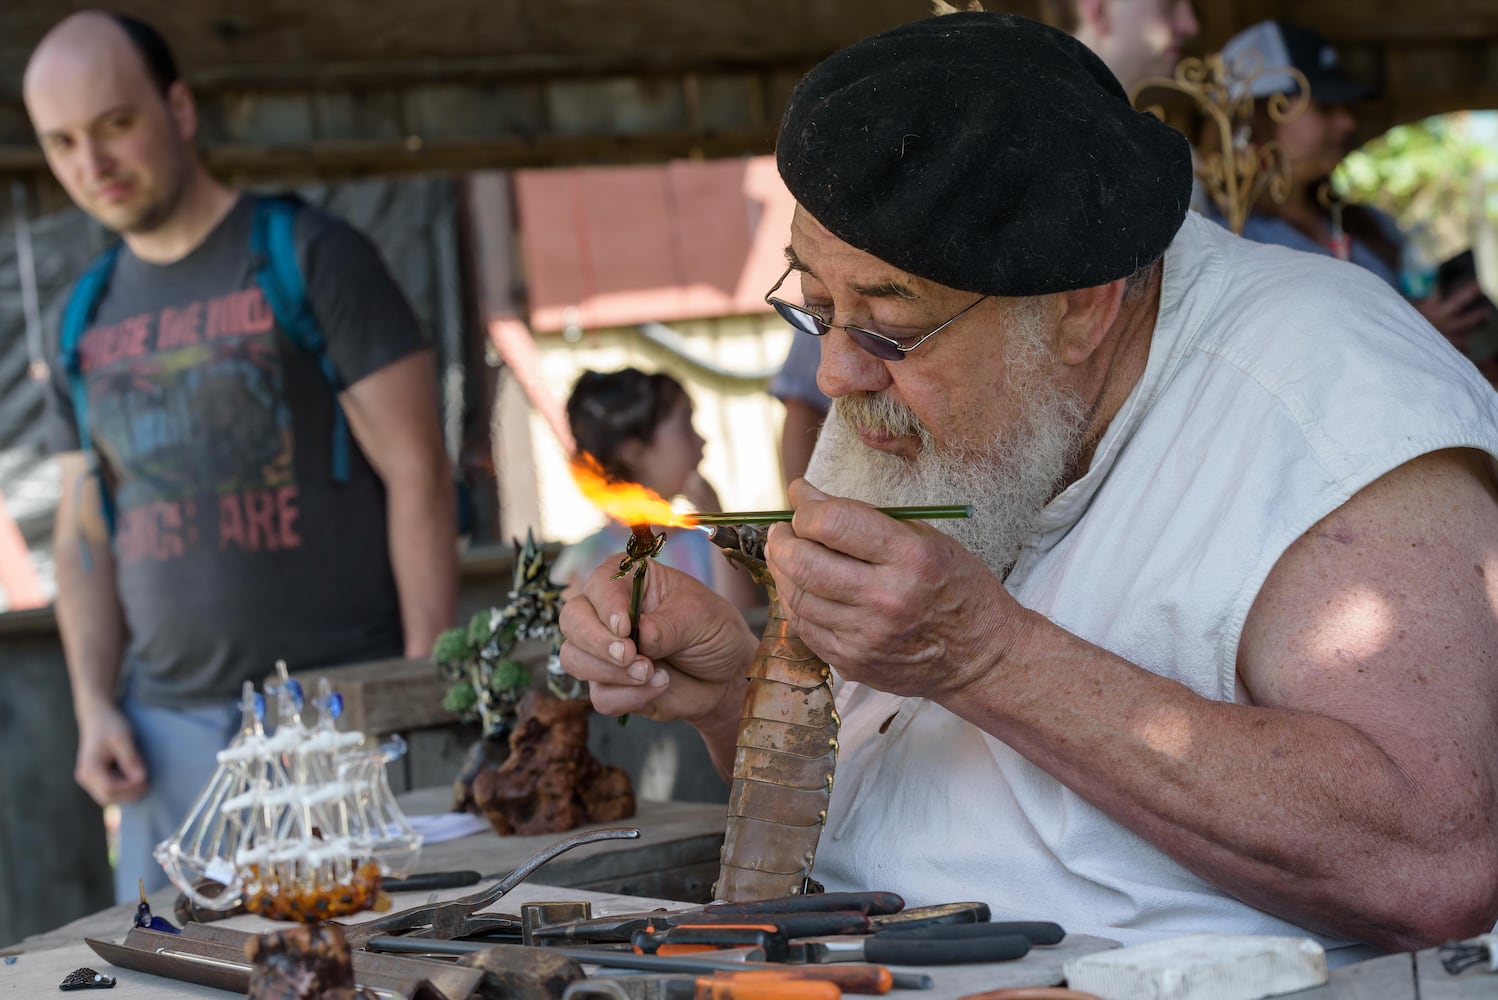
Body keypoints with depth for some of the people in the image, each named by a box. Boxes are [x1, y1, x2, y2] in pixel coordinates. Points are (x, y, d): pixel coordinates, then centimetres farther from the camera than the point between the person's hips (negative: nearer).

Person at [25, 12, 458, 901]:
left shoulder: (309, 257, -2)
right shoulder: (87, 323, 14)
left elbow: (416, 474, -5)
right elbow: (85, 533, 17)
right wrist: (95, 705, 4)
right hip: (171, 724, 5)